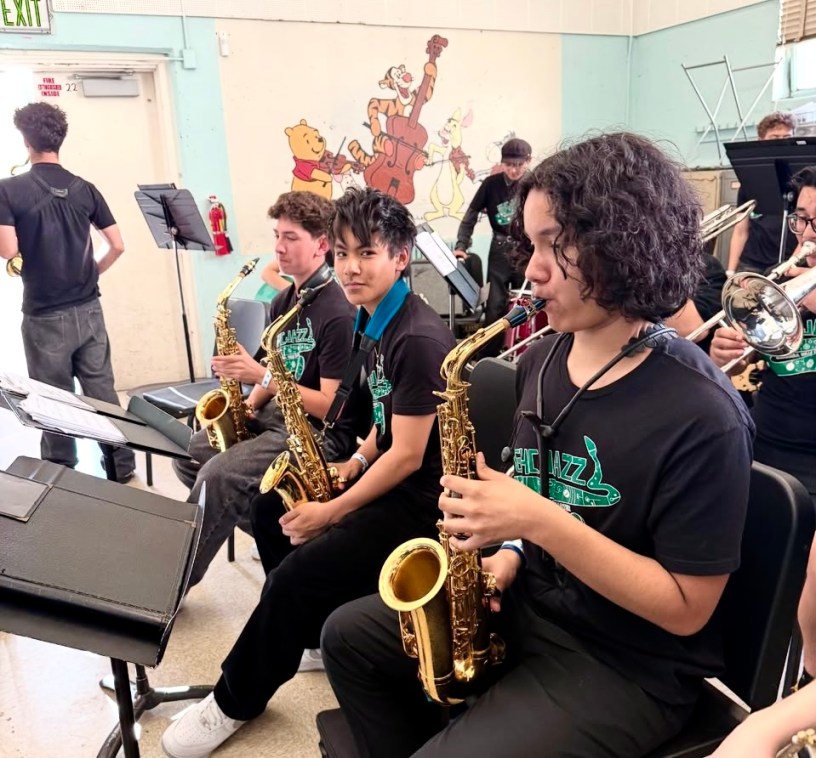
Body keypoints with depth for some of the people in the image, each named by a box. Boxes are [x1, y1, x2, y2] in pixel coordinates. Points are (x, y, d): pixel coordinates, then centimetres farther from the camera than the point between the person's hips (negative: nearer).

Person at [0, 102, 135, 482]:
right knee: (103, 394, 11)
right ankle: (124, 469, 18)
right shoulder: (84, 188, 3)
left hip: (44, 317, -3)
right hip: (88, 311, 4)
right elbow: (117, 246, 1)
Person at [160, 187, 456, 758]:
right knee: (271, 509, 14)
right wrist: (353, 464, 0)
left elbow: (407, 456, -22)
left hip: (419, 500, -10)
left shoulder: (419, 340, -24)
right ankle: (319, 631, 25)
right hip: (387, 476, 10)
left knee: (297, 574, -18)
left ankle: (236, 702, 8)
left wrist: (332, 513, -17)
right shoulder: (372, 323, 6)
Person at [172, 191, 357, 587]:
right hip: (276, 414, 10)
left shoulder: (338, 315, -19)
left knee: (218, 476, -24)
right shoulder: (283, 301, 8)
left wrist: (261, 375, -26)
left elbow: (332, 407, -22)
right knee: (187, 455, 4)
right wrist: (250, 403, -4)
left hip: (320, 432, -9)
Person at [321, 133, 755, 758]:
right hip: (527, 607, 7)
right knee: (349, 635, 9)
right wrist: (508, 553, -6)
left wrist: (539, 523, -28)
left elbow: (687, 608, -21)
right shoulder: (540, 361, -1)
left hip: (628, 667, -7)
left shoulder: (700, 414, -24)